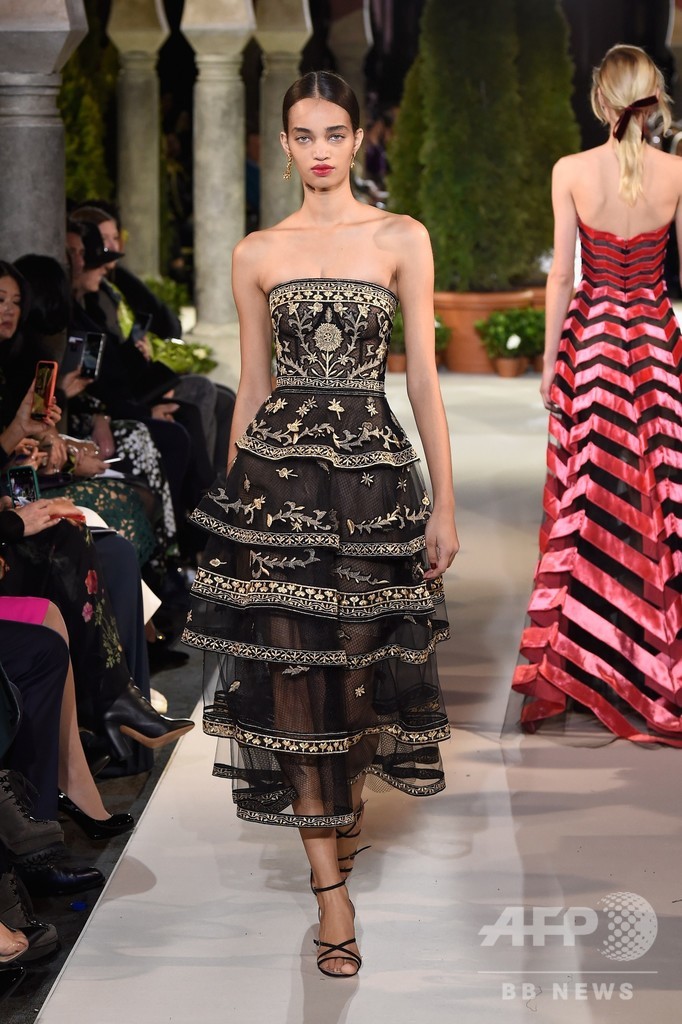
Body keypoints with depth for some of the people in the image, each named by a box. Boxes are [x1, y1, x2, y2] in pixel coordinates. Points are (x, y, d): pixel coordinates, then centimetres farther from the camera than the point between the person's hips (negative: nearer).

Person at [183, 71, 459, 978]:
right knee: (293, 665, -3)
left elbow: (423, 375, 1)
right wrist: (231, 497, 12)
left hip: (373, 470, -1)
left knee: (360, 654, 5)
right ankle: (332, 889, 3)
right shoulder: (257, 254, 8)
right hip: (279, 470, 1)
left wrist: (445, 501, -2)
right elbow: (252, 385, 12)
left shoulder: (401, 239, 3)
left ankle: (346, 809, 35)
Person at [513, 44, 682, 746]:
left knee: (583, 504, 6)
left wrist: (549, 361, 3)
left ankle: (560, 668, 10)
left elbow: (561, 275, -5)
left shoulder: (571, 172, -8)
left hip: (589, 336, 0)